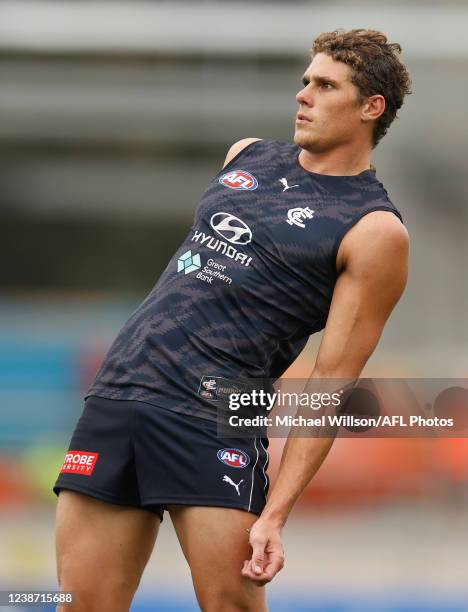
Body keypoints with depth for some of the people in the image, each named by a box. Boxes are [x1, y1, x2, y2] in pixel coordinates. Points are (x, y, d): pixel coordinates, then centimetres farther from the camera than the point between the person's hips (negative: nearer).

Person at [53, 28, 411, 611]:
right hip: (115, 390, 6)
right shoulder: (246, 156, 19)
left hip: (214, 416, -6)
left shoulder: (375, 231, -2)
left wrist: (275, 514, -14)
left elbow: (331, 383, -7)